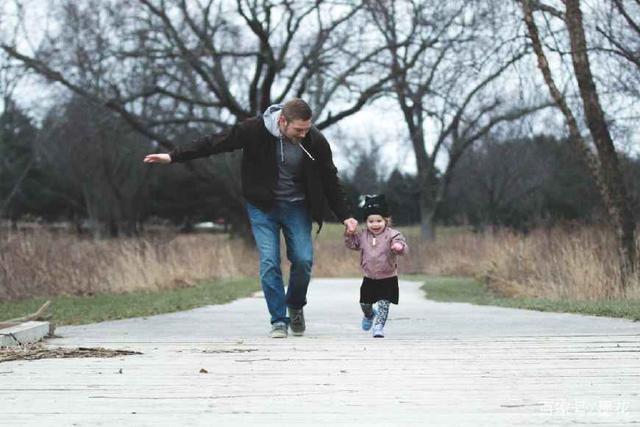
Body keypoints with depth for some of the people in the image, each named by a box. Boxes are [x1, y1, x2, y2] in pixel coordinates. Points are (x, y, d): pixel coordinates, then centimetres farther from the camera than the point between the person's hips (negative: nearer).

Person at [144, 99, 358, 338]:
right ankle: (278, 321, -2)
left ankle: (295, 307, 19)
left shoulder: (315, 142, -15)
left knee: (303, 260, -9)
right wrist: (173, 157, -12)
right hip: (263, 207, -1)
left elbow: (330, 181, 0)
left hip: (297, 208, 1)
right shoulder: (256, 130, -20)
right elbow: (215, 143, -12)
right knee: (269, 262, -12)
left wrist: (344, 216, -1)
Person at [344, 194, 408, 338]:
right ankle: (369, 315, 46)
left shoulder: (392, 235, -13)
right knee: (364, 303, 14)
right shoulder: (363, 236, 2)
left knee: (383, 303, -9)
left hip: (387, 278, -4)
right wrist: (349, 233, -3)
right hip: (369, 278, 4)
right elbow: (352, 244, 15)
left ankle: (379, 326, 3)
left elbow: (402, 246, -27)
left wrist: (399, 247, -51)